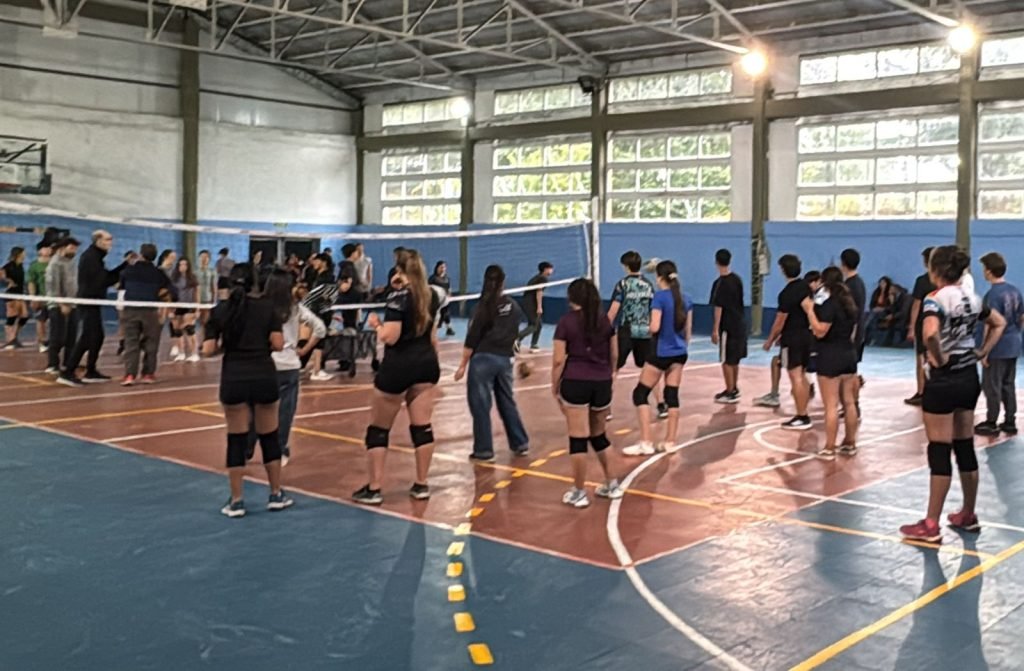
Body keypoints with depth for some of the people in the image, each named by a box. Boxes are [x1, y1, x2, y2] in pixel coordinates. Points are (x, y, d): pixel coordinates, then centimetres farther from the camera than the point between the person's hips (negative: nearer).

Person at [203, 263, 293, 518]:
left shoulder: (220, 310, 2)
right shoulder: (267, 307, 2)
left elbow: (208, 350, -2)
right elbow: (278, 344, -4)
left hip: (233, 379, 0)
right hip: (264, 376, 0)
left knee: (236, 439, 7)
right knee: (269, 437, 13)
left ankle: (236, 501, 10)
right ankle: (276, 495, 22)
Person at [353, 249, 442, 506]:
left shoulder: (398, 296, -14)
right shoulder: (430, 295, 6)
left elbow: (390, 337, -21)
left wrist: (376, 324, -3)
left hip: (398, 366, -6)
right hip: (426, 363, 6)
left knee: (378, 429, 4)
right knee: (422, 426, 8)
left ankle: (373, 489, 5)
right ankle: (421, 485, 13)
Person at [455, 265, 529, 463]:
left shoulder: (483, 307, -10)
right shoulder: (513, 306, 4)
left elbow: (472, 339, -10)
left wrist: (463, 365, -4)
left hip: (483, 359, -5)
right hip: (505, 359, 5)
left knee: (480, 406, 2)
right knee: (507, 402, 18)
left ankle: (484, 451, 6)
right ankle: (521, 444, 24)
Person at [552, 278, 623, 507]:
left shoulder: (567, 321, -5)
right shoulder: (604, 319, 7)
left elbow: (558, 360, -7)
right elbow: (614, 355, 12)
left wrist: (555, 387, 3)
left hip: (575, 382, -5)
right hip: (602, 383, 5)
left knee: (578, 438, 1)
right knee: (599, 435, 21)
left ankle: (579, 492, 7)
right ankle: (612, 485, 27)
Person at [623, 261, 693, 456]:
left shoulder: (660, 296, -14)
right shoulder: (685, 298, 6)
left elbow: (655, 327, -20)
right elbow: (688, 330, 11)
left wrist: (648, 326, 2)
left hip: (661, 353, -7)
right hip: (679, 353, 7)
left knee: (640, 394, 2)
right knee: (672, 396, 11)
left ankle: (646, 443, -3)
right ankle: (669, 442, 12)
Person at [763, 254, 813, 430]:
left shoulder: (787, 293, -18)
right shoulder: (806, 288, 6)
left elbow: (780, 321, -16)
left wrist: (770, 340, -2)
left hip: (793, 338, -8)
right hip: (807, 335, 8)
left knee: (796, 378, -3)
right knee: (802, 377, 16)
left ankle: (802, 418, -1)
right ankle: (803, 414, 22)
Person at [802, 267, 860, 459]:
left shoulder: (829, 303, -15)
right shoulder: (849, 302, 11)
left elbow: (820, 331, -20)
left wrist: (810, 310, -15)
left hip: (830, 357, -8)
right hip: (849, 354, 8)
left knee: (831, 405, -4)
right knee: (849, 402, 14)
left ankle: (829, 448, -1)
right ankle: (850, 444, 21)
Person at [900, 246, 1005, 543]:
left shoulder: (935, 299, -16)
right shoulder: (972, 298, 7)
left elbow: (930, 333, -35)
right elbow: (999, 323, 22)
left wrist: (939, 358, -18)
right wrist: (982, 352, 14)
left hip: (943, 381, -7)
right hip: (970, 378, 7)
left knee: (940, 452, -3)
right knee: (965, 448, 15)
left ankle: (931, 526, 4)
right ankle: (968, 515, 26)